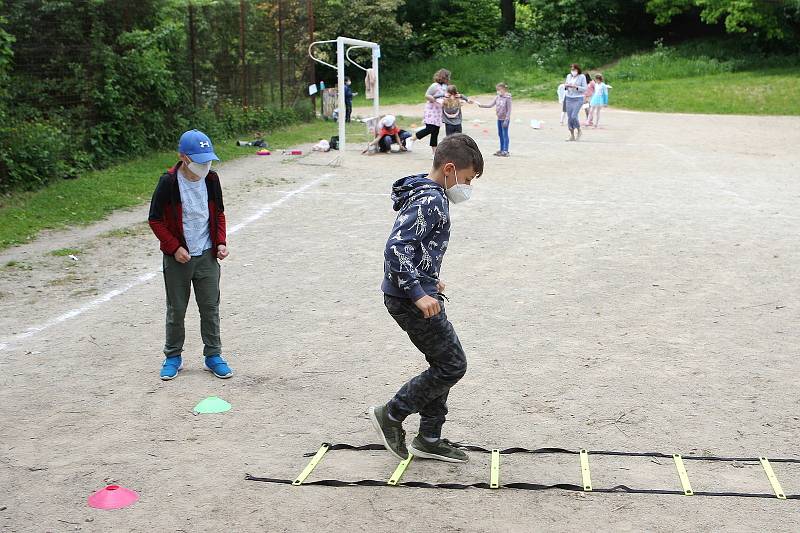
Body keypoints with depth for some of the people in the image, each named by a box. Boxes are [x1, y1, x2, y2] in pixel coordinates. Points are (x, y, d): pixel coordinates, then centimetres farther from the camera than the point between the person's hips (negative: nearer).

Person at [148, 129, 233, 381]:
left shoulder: (211, 179, -1)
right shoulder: (169, 182, -14)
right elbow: (155, 219, -7)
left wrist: (221, 242, 0)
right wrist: (174, 247, -14)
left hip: (207, 256, 3)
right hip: (177, 258, -3)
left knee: (210, 308, 7)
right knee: (176, 310, 7)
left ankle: (213, 355, 19)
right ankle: (173, 357, 23)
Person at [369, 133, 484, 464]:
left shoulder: (429, 195, 13)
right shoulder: (429, 201, -19)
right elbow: (395, 247, -29)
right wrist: (419, 293, -28)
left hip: (417, 294, 10)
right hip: (410, 299, -10)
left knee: (444, 364, 16)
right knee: (453, 365, -3)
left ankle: (429, 439, 24)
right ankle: (391, 415, 7)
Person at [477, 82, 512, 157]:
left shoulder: (507, 98, -15)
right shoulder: (497, 97, 4)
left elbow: (509, 110, -15)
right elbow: (491, 105, 5)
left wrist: (506, 120, -18)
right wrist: (481, 105, -5)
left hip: (505, 119, -7)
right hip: (499, 119, 7)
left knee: (505, 134, -4)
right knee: (500, 134, 13)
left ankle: (505, 151, 0)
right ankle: (501, 150, 22)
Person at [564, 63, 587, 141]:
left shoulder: (582, 77, -4)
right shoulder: (569, 76, 10)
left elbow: (584, 89, -7)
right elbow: (565, 87, 17)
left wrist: (575, 87, -19)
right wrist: (566, 86, -6)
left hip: (578, 99, -5)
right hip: (569, 98, 5)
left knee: (574, 116, -17)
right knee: (569, 117, 1)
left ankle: (579, 130, 8)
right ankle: (572, 136, 9)